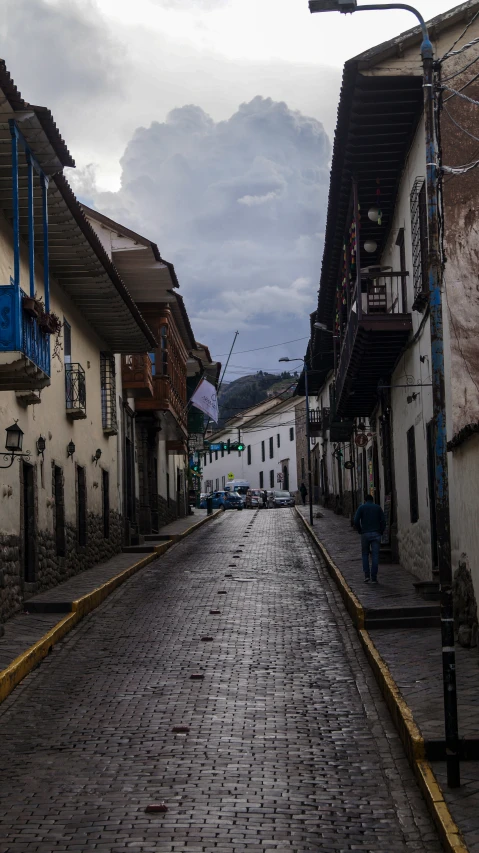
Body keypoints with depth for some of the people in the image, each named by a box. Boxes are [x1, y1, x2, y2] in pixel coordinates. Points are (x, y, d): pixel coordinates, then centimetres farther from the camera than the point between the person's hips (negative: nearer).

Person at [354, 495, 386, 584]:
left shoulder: (362, 507, 4)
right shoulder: (378, 507, 8)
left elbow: (356, 521, -6)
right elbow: (383, 521, 0)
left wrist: (360, 531, 6)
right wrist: (381, 533, 8)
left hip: (365, 534, 0)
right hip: (376, 534, 1)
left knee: (365, 554, 13)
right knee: (375, 555, 1)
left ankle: (366, 575, 1)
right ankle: (374, 578, -2)